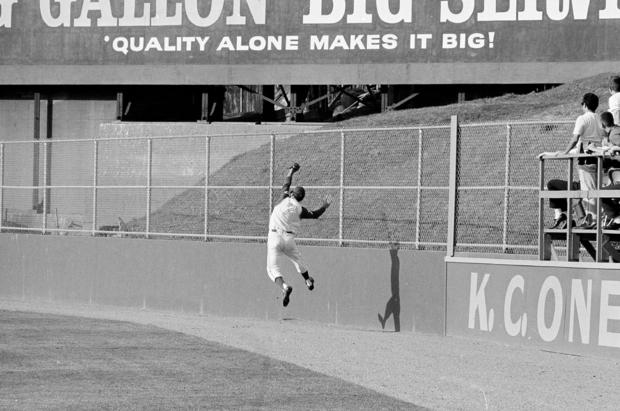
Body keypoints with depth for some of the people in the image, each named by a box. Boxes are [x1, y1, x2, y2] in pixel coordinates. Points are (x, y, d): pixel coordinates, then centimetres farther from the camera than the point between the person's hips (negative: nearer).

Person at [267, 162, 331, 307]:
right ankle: (308, 281, 46)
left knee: (273, 268, -9)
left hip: (275, 237, -2)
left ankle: (284, 287, -33)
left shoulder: (285, 200, 2)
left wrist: (292, 171, 34)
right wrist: (324, 206, 33)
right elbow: (315, 214, 16)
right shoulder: (300, 209, 2)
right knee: (297, 258, 32)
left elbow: (286, 185, 19)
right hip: (289, 239, 2)